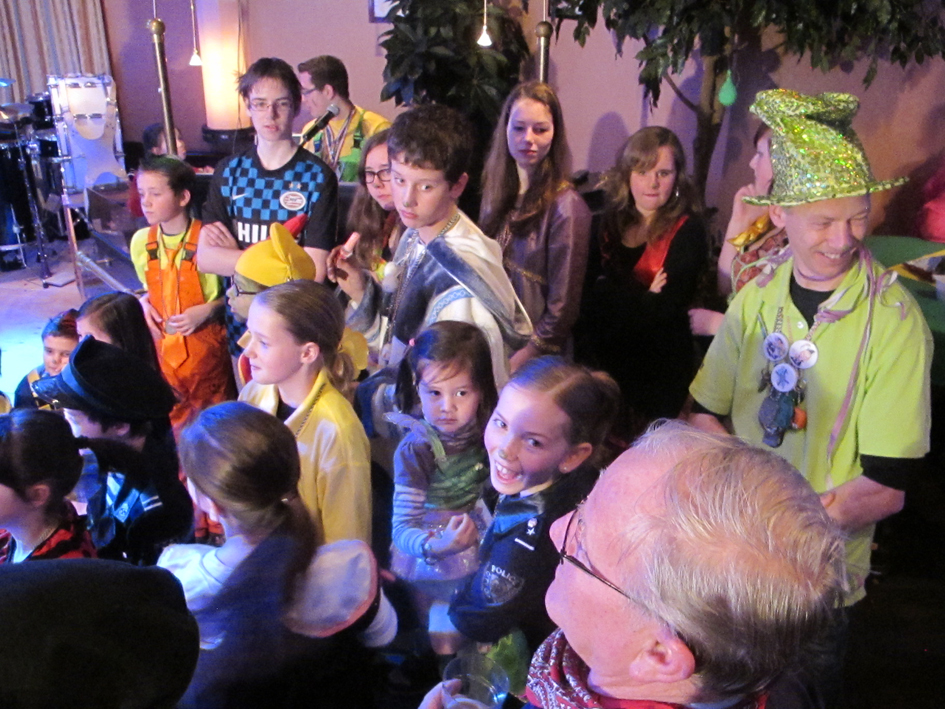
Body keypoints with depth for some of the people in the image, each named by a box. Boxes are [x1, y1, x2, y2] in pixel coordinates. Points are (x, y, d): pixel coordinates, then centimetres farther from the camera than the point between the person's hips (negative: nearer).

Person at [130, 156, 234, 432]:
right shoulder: (140, 241, 1)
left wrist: (206, 310, -22)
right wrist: (144, 302, -4)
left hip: (204, 344, -5)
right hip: (163, 345, 5)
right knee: (173, 420, 18)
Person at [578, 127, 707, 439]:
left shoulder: (687, 231, -9)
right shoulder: (611, 220, 5)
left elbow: (662, 311, -18)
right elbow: (585, 294, -3)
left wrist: (610, 292, -12)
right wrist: (643, 296, -15)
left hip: (657, 376, -4)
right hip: (603, 362, 4)